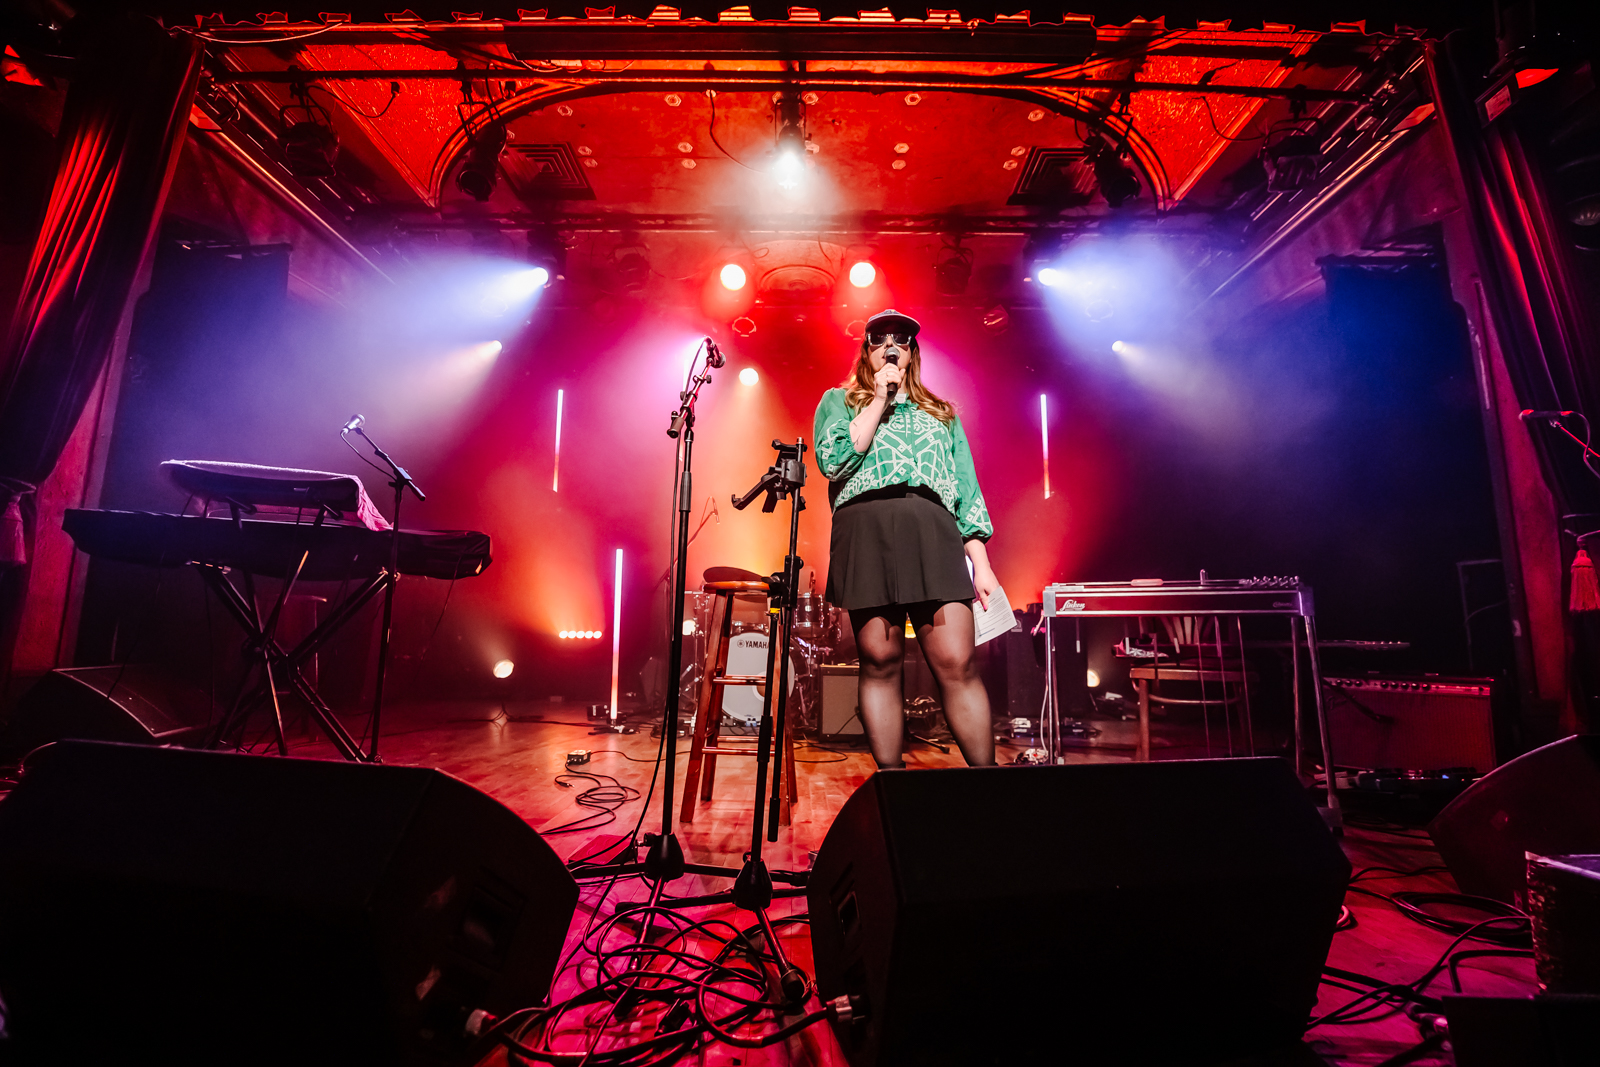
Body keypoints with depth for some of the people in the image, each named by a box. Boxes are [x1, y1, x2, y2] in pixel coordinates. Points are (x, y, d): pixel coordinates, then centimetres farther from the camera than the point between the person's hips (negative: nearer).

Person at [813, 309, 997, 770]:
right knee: (880, 661, -2)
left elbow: (967, 488, 19)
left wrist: (981, 562, 8)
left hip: (933, 531, 2)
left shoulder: (941, 413, 28)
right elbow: (833, 460, 0)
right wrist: (878, 400, 4)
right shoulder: (838, 401, 21)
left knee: (957, 663, -9)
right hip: (865, 528, -1)